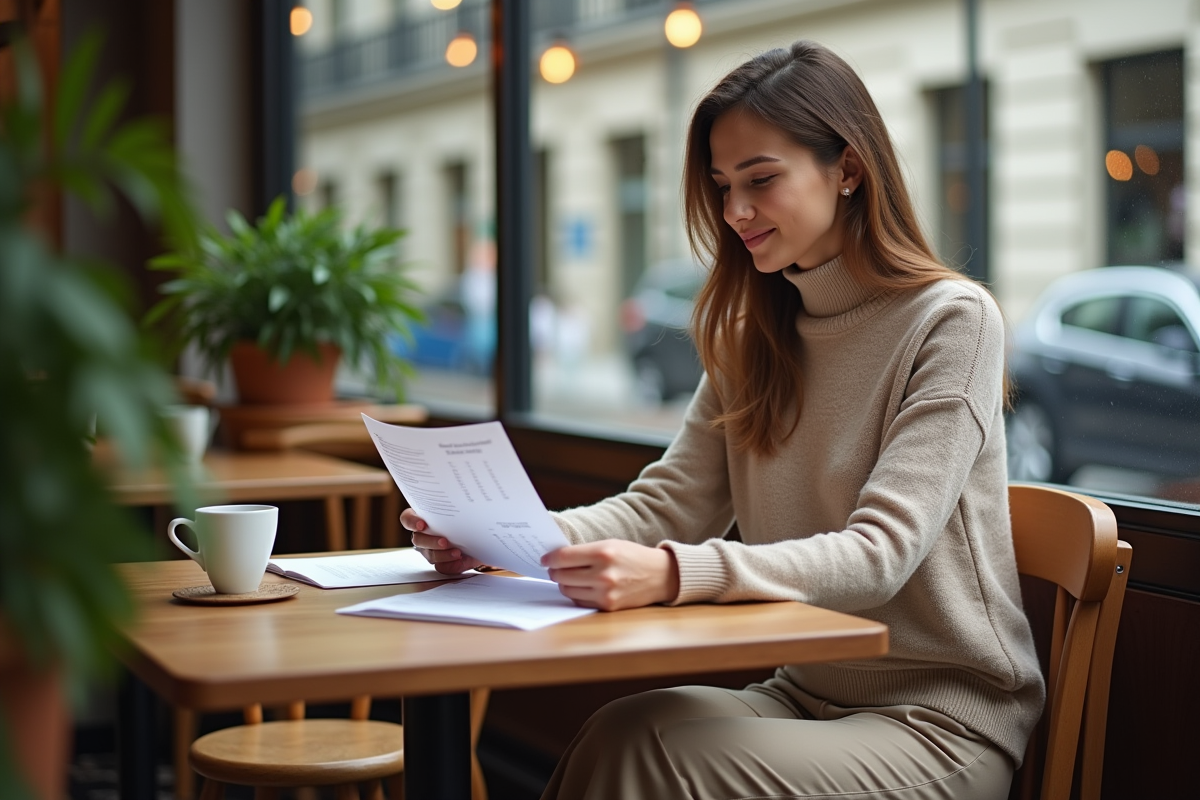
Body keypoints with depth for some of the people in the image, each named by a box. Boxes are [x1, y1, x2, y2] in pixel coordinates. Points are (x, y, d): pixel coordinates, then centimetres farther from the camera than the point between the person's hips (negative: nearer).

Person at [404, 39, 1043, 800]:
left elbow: (878, 554, -21)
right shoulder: (754, 338, 11)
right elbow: (669, 504, 4)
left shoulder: (951, 320, -11)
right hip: (807, 693, 6)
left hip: (942, 717, -5)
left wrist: (674, 575, -37)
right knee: (625, 734, -26)